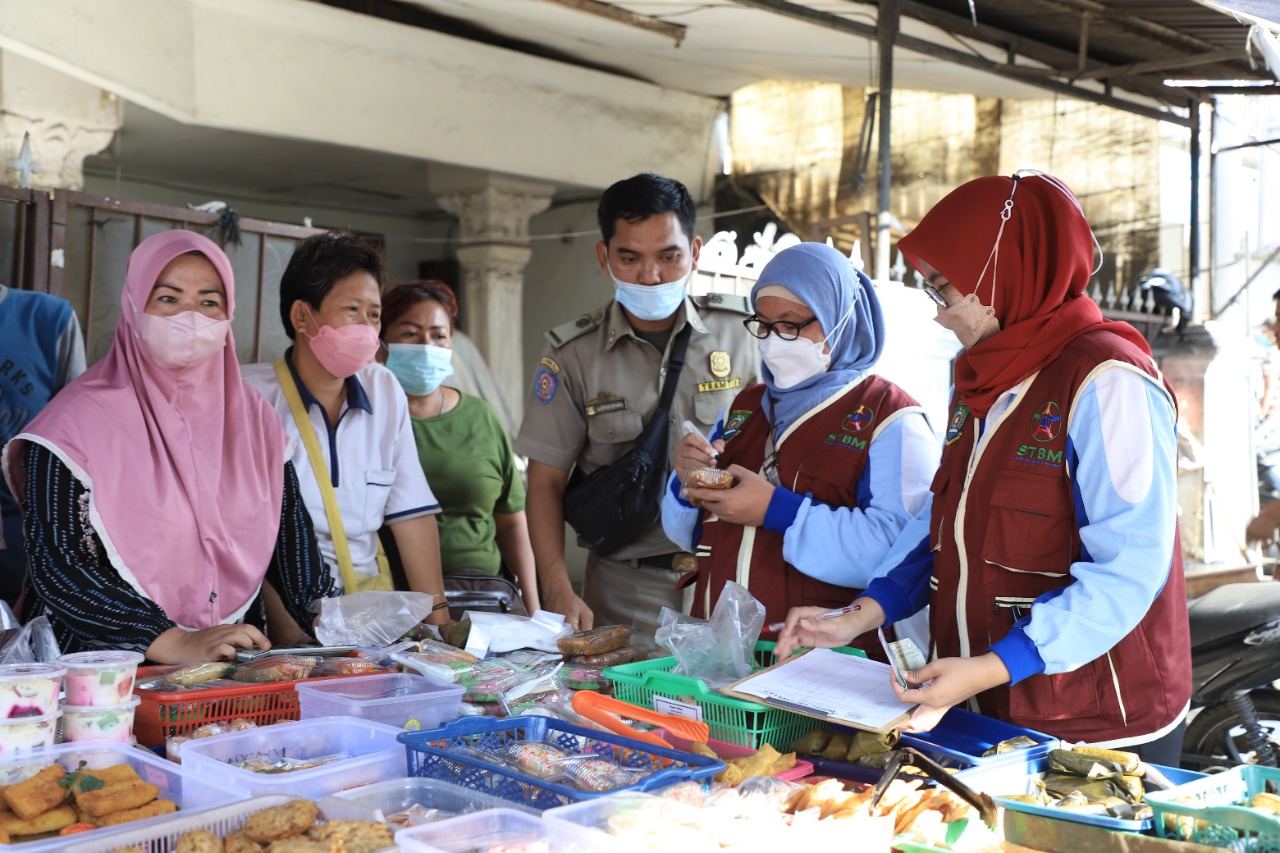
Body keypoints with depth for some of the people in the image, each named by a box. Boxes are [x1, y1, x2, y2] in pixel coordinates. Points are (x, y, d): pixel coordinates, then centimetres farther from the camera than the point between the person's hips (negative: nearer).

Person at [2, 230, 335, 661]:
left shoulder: (253, 416, 10)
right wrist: (176, 644, -20)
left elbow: (289, 530, 10)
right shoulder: (80, 418, -4)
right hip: (105, 669, -3)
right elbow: (55, 563, -10)